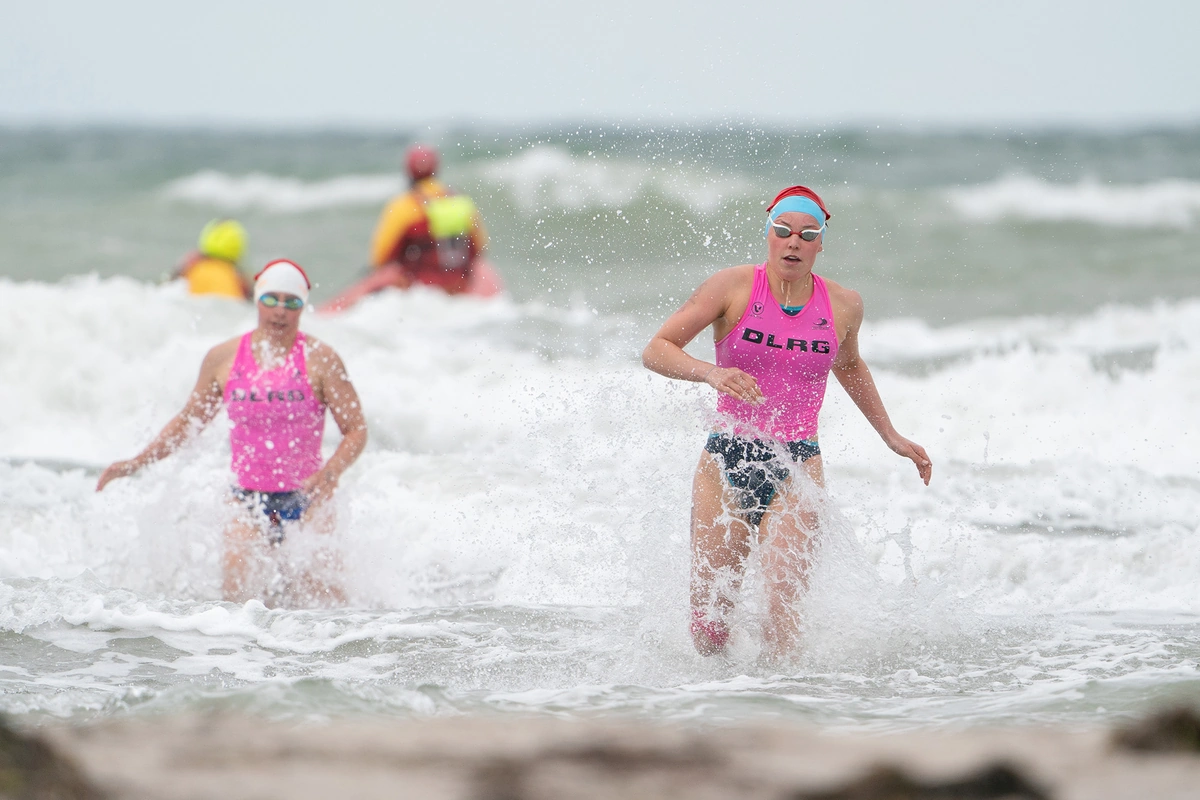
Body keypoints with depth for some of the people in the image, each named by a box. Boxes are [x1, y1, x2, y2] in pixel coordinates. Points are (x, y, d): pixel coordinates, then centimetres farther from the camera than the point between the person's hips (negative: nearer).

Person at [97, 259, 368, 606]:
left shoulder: (319, 360, -3)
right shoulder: (223, 359, 6)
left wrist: (329, 474, -22)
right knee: (238, 589, -19)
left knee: (319, 593, -15)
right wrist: (136, 463, 13)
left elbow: (356, 430, -4)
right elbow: (189, 421, 19)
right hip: (249, 498, 2)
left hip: (305, 497, -2)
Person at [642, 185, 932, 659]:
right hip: (726, 463, 0)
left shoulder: (843, 306, 5)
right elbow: (656, 350, -6)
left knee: (780, 612, -19)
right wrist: (711, 373, -24)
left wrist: (892, 438, 28)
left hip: (796, 467, 1)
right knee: (708, 629, 0)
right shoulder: (734, 287, -3)